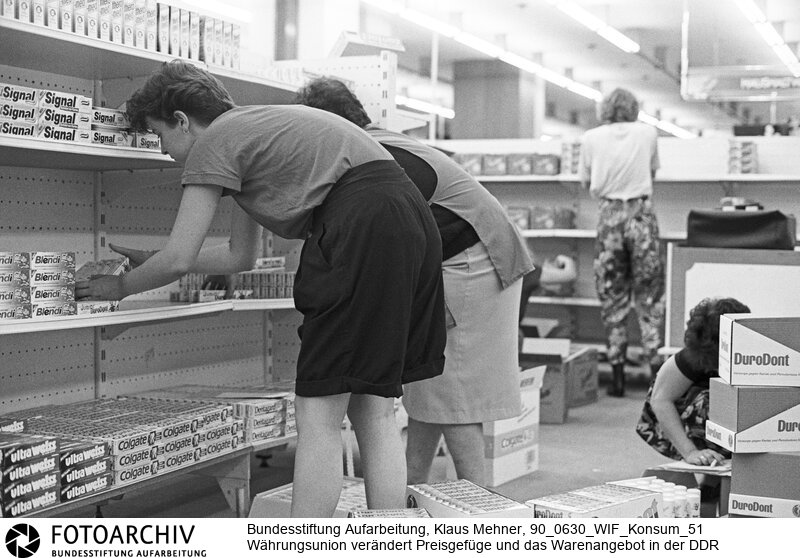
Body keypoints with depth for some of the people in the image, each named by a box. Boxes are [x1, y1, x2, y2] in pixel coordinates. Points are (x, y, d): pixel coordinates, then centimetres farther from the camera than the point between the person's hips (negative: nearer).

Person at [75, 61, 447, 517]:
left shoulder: (215, 140, 4)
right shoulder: (255, 128, 31)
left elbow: (178, 260, 2)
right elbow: (241, 256, 36)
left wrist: (122, 286, 21)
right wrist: (152, 262, 43)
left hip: (362, 224, -9)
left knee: (319, 415, -5)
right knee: (374, 408, 11)